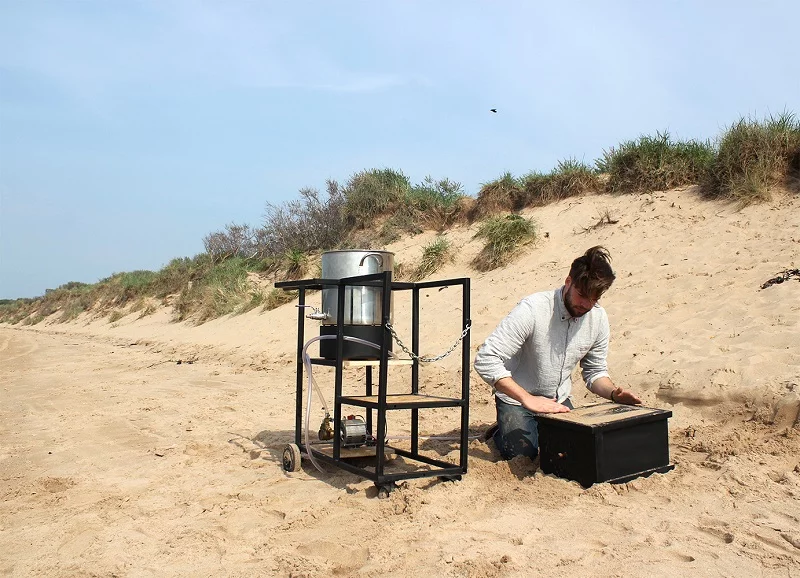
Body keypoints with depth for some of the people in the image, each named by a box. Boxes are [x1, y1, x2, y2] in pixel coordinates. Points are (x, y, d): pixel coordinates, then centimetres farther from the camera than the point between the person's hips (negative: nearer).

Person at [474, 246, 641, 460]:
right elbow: (485, 360, -32)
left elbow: (595, 372, 5)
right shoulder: (532, 309, -27)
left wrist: (613, 393, -18)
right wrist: (528, 399, -37)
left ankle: (541, 432, 21)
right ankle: (501, 432, 15)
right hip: (518, 401, -5)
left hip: (558, 402, 5)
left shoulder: (598, 318, -8)